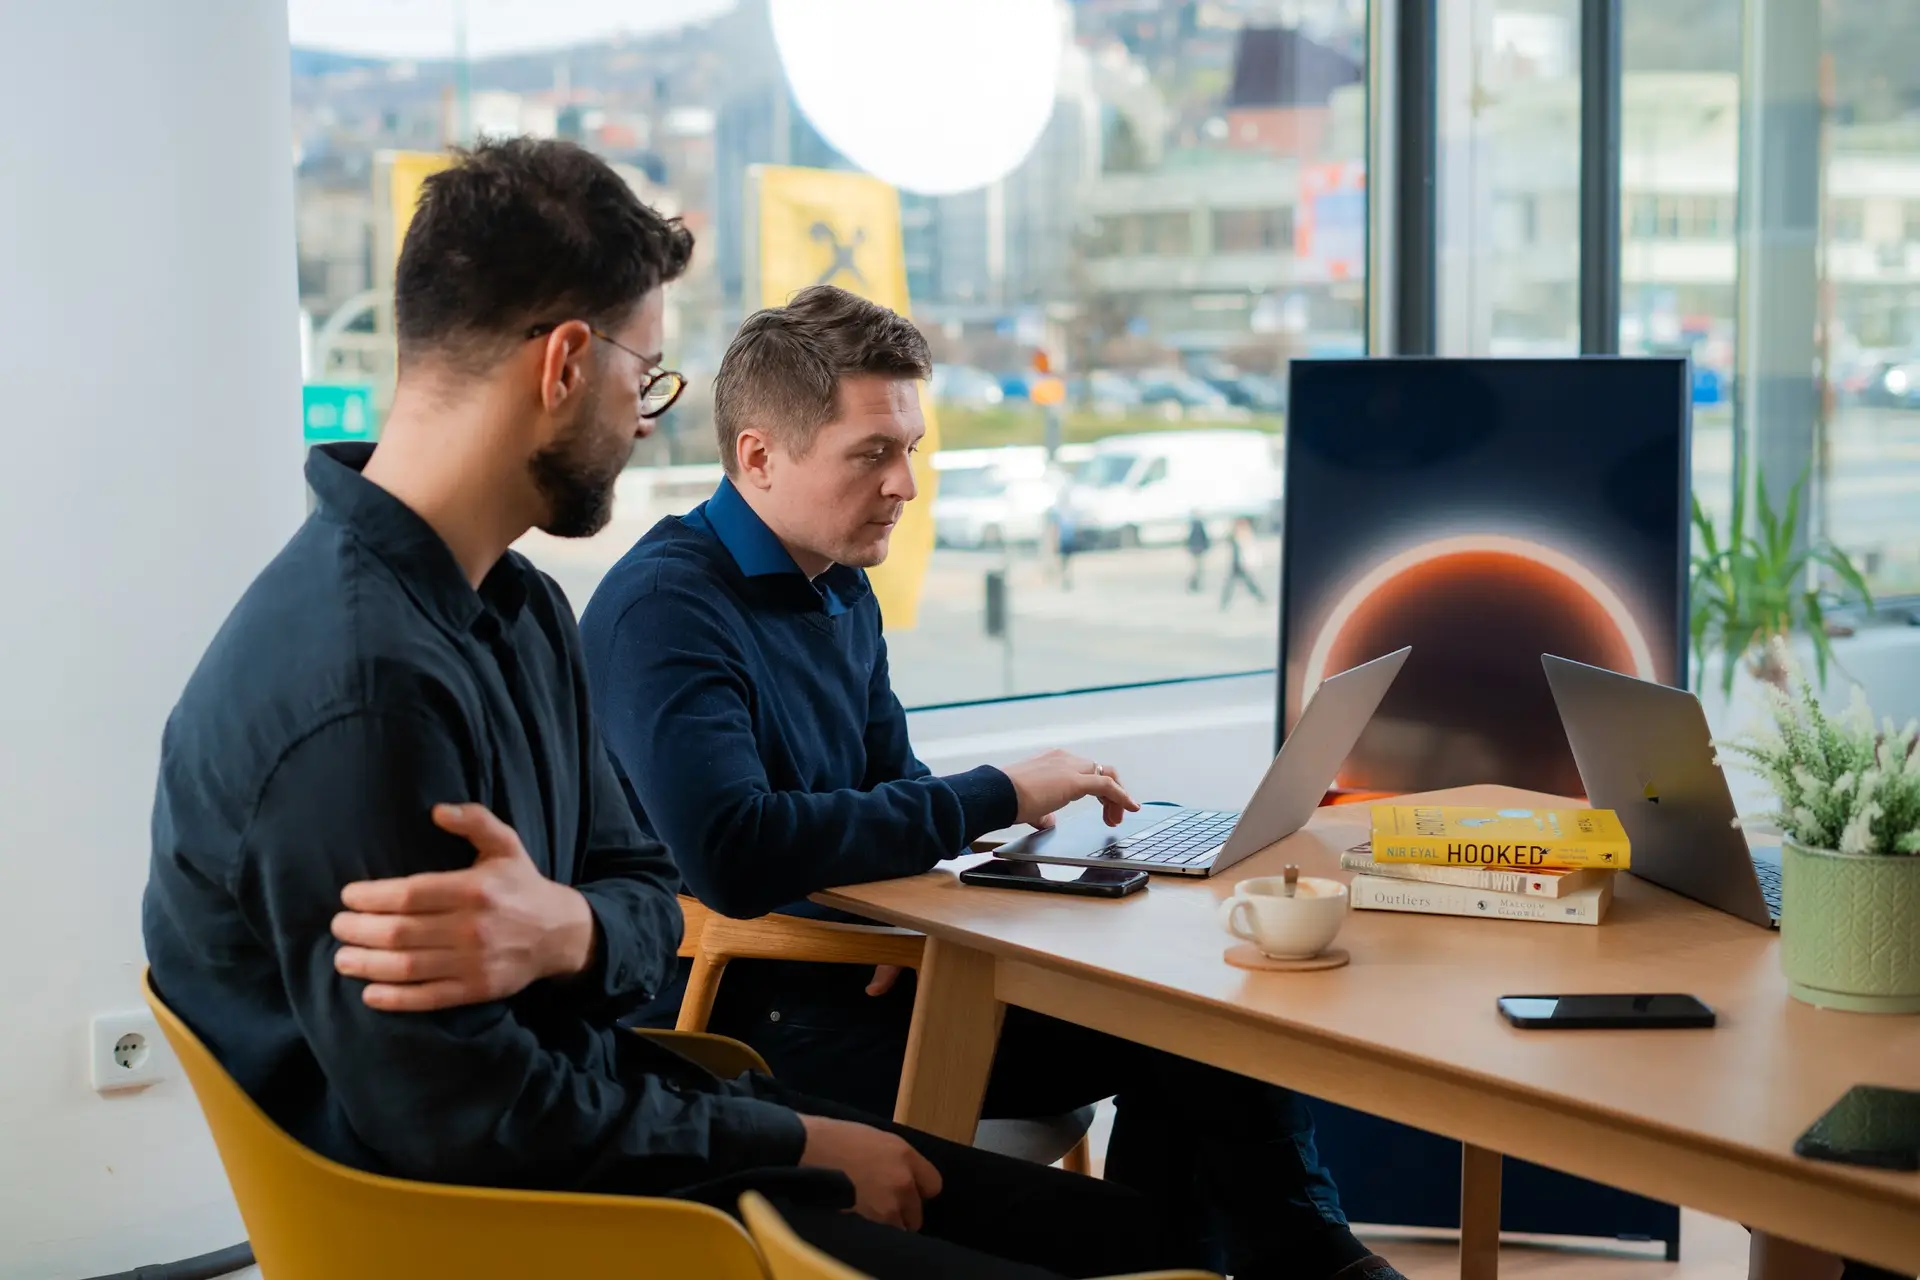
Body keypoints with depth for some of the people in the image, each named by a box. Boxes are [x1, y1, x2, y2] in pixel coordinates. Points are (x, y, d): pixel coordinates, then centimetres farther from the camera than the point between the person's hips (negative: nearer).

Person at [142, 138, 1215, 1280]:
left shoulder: (519, 607, 8)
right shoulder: (365, 689, -26)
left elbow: (645, 893, 8)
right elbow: (469, 1128, -23)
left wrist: (572, 930, -19)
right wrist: (798, 1143, -10)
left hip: (596, 1094, 9)